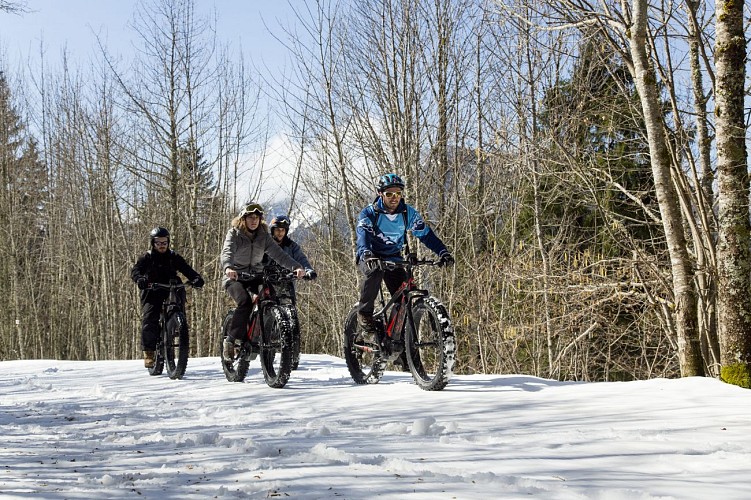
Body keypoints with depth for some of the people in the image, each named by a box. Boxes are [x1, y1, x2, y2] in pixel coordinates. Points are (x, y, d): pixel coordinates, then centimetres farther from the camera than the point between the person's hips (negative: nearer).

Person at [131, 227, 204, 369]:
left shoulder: (174, 257, 11)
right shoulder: (146, 258, 6)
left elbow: (186, 269, -2)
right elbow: (135, 270, -10)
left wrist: (196, 278, -23)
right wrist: (140, 279, -34)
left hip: (171, 293, 2)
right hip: (152, 294, -2)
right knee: (149, 321, -17)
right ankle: (149, 352, -7)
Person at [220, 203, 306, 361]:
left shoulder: (263, 236, 5)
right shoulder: (234, 234, -6)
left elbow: (278, 254, -8)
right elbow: (226, 253, -23)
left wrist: (296, 267, -26)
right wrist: (228, 268, -47)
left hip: (255, 276, 4)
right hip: (235, 277, -4)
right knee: (245, 302, -31)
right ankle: (230, 341, -24)